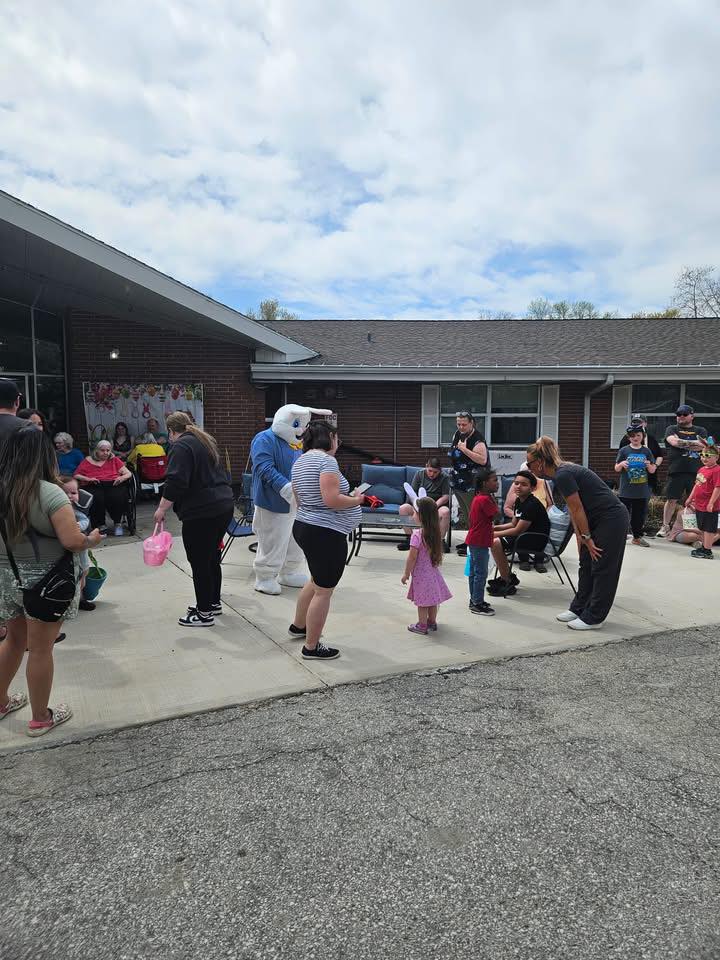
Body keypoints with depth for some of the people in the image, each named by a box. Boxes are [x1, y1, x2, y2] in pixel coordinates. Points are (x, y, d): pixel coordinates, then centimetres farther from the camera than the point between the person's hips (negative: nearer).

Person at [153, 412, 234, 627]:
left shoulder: (181, 446, -10)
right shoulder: (206, 440, 18)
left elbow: (175, 482, -20)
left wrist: (162, 509, -11)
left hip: (202, 512, -9)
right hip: (224, 505, 9)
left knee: (199, 562, 1)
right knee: (212, 558, 20)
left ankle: (205, 613, 8)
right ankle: (214, 602, 31)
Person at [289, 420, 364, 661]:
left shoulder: (299, 462, 12)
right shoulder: (326, 460, -17)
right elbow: (332, 499, -26)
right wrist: (356, 500, -8)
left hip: (304, 527, 10)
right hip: (326, 534, -10)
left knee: (317, 581, 28)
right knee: (323, 591, 2)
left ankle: (298, 626, 43)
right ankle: (311, 647, 12)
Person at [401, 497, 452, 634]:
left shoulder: (417, 535, -23)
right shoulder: (436, 532, -3)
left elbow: (412, 557, -19)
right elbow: (438, 554, 7)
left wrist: (406, 573, -10)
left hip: (421, 573, -6)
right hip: (433, 571, 6)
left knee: (422, 601, 6)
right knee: (432, 599, 18)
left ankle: (422, 626, 17)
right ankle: (432, 622, 32)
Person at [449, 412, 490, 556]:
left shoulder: (478, 440, -16)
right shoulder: (457, 435, 10)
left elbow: (483, 460, -29)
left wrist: (464, 449, -27)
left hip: (471, 485, -9)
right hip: (458, 482, 9)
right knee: (464, 513, 15)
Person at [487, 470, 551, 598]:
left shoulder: (532, 505, -21)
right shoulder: (519, 501, 8)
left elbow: (518, 530, -21)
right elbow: (513, 524, 15)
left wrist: (495, 534, -14)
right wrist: (495, 528, 1)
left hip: (537, 539, -10)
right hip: (526, 535, 10)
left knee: (496, 543, -21)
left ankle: (508, 585, -9)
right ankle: (508, 577, 18)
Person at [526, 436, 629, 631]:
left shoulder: (563, 475, -22)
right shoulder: (562, 472, 8)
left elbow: (578, 509, -18)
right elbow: (573, 509, 10)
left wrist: (587, 538, -10)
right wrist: (580, 537, 7)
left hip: (612, 519, -10)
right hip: (598, 520, 10)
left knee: (602, 570, -1)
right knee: (587, 565, 15)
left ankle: (593, 618, 8)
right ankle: (579, 609, 25)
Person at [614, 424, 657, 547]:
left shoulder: (646, 451, 7)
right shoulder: (624, 450, 1)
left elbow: (652, 471, 9)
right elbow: (616, 469, 4)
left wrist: (649, 465, -13)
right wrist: (621, 464, -17)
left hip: (642, 491, 3)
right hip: (626, 490, -2)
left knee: (640, 514, 9)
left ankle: (637, 537, 21)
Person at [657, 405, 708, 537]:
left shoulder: (701, 431, 14)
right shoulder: (672, 429, 11)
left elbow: (702, 447, -5)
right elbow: (675, 442, -10)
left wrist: (683, 444, -9)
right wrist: (694, 443, -6)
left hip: (696, 472, 1)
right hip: (676, 471, -1)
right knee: (672, 500, 2)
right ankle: (665, 526, 11)